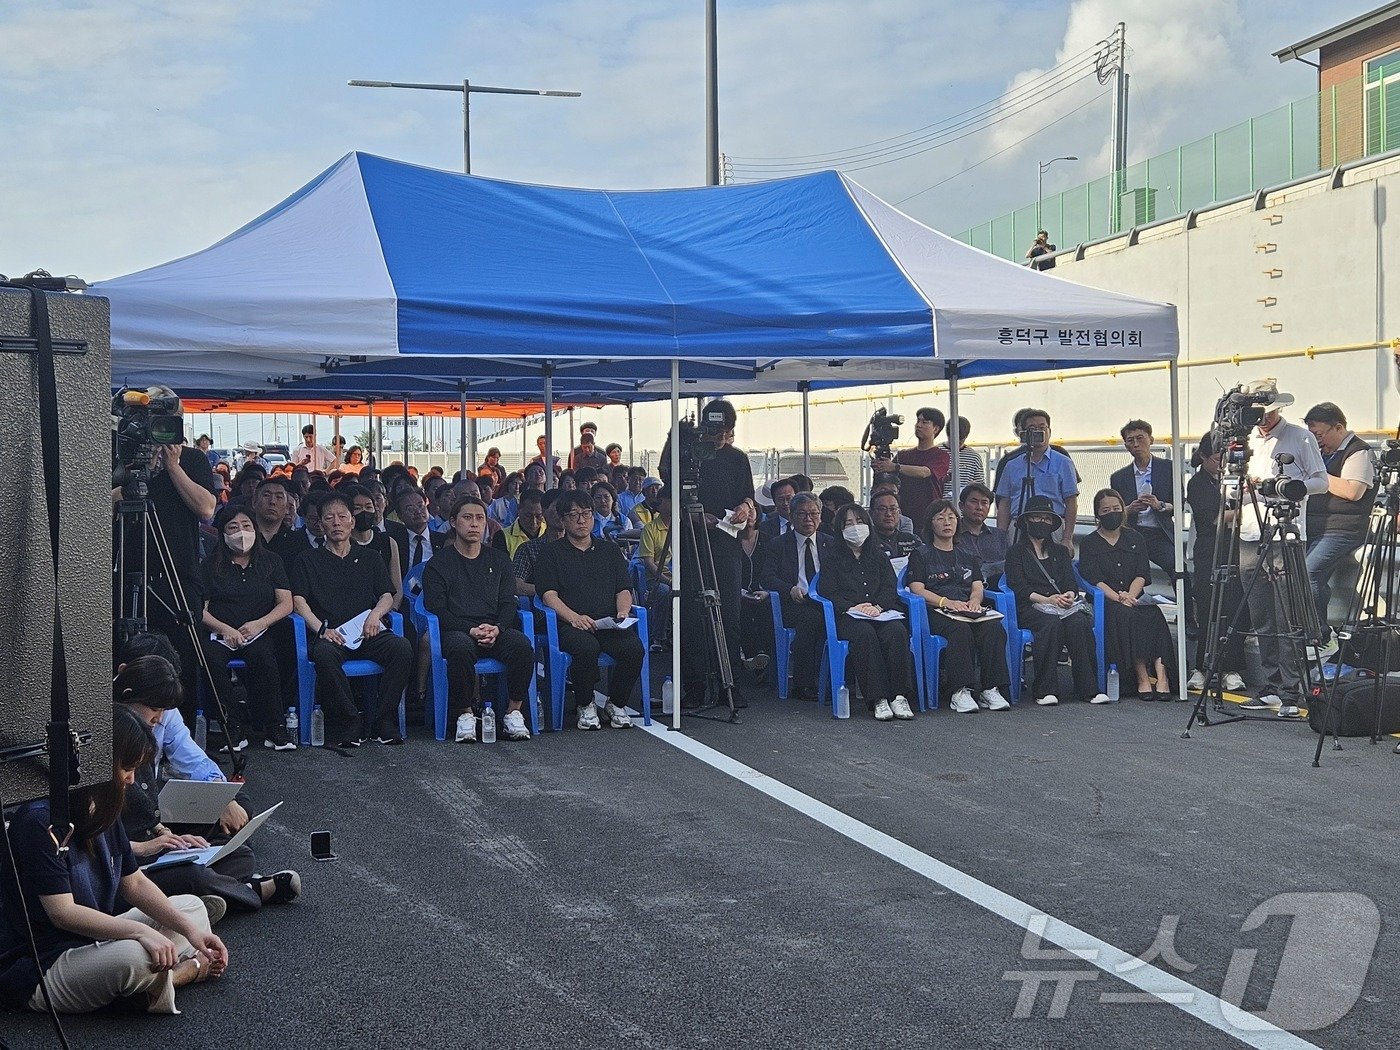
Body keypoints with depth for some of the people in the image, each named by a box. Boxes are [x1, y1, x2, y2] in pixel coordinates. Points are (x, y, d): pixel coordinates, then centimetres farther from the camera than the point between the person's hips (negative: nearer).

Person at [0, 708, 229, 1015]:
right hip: (38, 971, -10)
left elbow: (134, 882, 9)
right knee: (133, 956, -36)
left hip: (92, 940, 10)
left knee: (192, 906, 14)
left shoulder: (102, 811, 5)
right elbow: (62, 912, -27)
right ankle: (193, 968, -6)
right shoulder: (38, 821, -23)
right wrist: (140, 931, -31)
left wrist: (190, 930, -3)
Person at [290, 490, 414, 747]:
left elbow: (387, 595, 17)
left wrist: (376, 613, -7)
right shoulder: (308, 561, 19)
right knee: (324, 654, -39)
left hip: (368, 633, 2)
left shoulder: (370, 559, 27)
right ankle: (348, 724, -28)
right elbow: (298, 601, 6)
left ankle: (385, 722, -24)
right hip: (331, 635, -2)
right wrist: (321, 629, -12)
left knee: (402, 648, -30)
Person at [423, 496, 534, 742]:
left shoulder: (499, 561, 19)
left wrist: (496, 628, -12)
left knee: (522, 644, -30)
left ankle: (513, 712, -19)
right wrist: (471, 630, -16)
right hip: (455, 630, -3)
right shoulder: (439, 564, 8)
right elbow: (436, 610, -2)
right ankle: (465, 714, -23)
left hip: (496, 630, 3)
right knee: (460, 648, -39)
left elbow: (508, 603, 11)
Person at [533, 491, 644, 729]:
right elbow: (548, 594, 0)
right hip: (571, 626, -3)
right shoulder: (552, 553, 14)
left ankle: (616, 703, -6)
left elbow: (624, 589, 17)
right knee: (587, 647, -37)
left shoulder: (610, 551, 25)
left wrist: (623, 612, -6)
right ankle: (585, 705, -11)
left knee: (634, 647, -29)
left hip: (609, 624, 3)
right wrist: (574, 617, -17)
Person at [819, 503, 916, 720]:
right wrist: (852, 607, -15)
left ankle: (899, 696, -35)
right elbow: (827, 592, 3)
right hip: (848, 616, -2)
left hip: (881, 611, 2)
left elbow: (890, 588, 12)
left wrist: (877, 606, -10)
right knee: (865, 634, -37)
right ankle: (878, 699, -40)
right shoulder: (833, 557, 15)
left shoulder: (878, 554, 23)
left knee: (896, 631, -32)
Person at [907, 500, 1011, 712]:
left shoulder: (967, 557, 29)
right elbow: (917, 590, 1)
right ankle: (960, 691, -43)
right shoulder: (921, 555, 15)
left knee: (994, 628, -30)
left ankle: (990, 689, -33)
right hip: (935, 613, -4)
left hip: (968, 611, 4)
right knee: (960, 629, -38)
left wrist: (974, 600, -10)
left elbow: (978, 587, 16)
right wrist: (947, 602, -16)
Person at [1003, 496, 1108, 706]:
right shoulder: (1016, 552, 13)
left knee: (1079, 622, -31)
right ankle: (1045, 690, -35)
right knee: (1051, 623, -37)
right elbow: (1018, 587, -1)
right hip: (1030, 608, -3)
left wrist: (1069, 595, -10)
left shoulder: (1060, 552, 28)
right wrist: (1046, 599, -16)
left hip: (1063, 604, 3)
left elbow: (1071, 582, 16)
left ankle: (1088, 688, -33)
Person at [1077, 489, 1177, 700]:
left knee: (1154, 615, -30)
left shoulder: (1134, 539, 19)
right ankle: (1143, 676, -37)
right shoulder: (1090, 544, 9)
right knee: (1126, 616, -35)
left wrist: (1129, 596, -15)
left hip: (1135, 598, 3)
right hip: (1105, 602, -3)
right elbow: (1094, 579, -5)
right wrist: (1118, 598, -21)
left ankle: (1161, 674, -42)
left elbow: (1142, 574, 6)